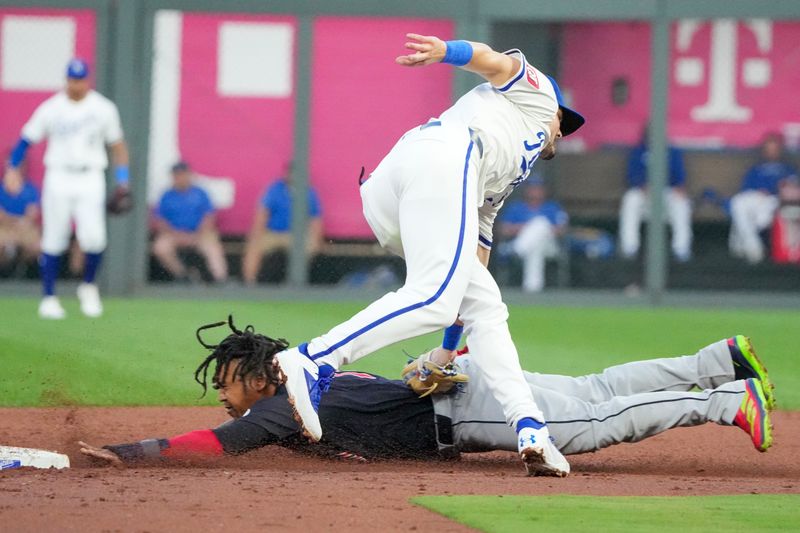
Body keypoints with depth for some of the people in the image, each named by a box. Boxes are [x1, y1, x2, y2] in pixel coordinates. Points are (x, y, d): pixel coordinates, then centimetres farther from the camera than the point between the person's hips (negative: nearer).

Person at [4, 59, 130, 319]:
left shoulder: (104, 109, 4)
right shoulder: (51, 109, 1)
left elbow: (117, 144, 12)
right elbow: (26, 139, 3)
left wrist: (122, 180, 5)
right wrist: (12, 167, -11)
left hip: (90, 180, 0)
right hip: (58, 180, 0)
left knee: (93, 237, -16)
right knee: (53, 241, 0)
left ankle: (88, 286, 9)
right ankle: (49, 298, 10)